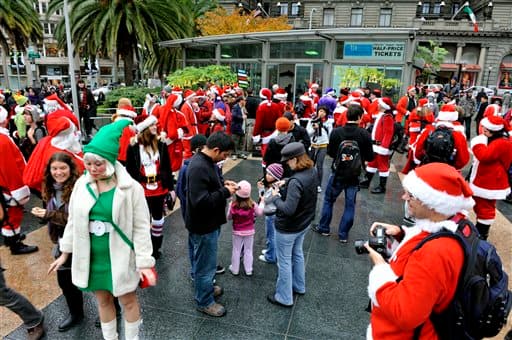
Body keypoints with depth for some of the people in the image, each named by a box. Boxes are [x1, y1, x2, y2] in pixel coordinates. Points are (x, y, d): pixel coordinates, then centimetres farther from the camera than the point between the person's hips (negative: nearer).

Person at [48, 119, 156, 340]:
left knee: (128, 300, 14)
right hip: (91, 256, 4)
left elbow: (141, 228, -14)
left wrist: (145, 263, -16)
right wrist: (65, 252, 12)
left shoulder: (131, 188, -17)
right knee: (103, 300, 21)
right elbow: (74, 220, 8)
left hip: (119, 256, -4)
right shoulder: (82, 184, -4)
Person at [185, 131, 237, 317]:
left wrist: (223, 184, 1)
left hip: (209, 222, 10)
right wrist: (225, 192, -23)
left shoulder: (206, 161, 3)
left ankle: (205, 287, 48)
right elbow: (201, 201, -33)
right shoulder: (199, 168, -29)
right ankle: (205, 301, 28)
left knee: (204, 261, 28)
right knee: (205, 265, 9)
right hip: (203, 226, -10)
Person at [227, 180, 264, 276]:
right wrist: (261, 202, 14)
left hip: (237, 232, 0)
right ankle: (248, 270, 24)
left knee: (236, 250, 15)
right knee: (248, 250, 14)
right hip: (249, 231, 0)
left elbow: (229, 217, -6)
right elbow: (259, 213, 1)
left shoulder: (232, 205, -19)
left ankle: (234, 269, 28)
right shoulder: (252, 204, -18)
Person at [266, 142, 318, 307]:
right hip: (304, 223, 9)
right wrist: (283, 190, -3)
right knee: (297, 254, 27)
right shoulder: (313, 172, -6)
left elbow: (288, 209, -34)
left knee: (284, 261, 9)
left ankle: (284, 298, 26)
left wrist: (275, 197, -18)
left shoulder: (296, 181, -33)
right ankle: (299, 286, 46)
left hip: (288, 228, -9)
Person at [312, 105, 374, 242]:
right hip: (355, 175, 0)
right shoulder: (364, 134, -12)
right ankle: (343, 234, 18)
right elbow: (370, 157, -7)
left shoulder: (336, 132, -11)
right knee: (350, 205, 11)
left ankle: (324, 228, 27)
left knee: (328, 200, 18)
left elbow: (330, 152, -2)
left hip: (337, 173, 0)